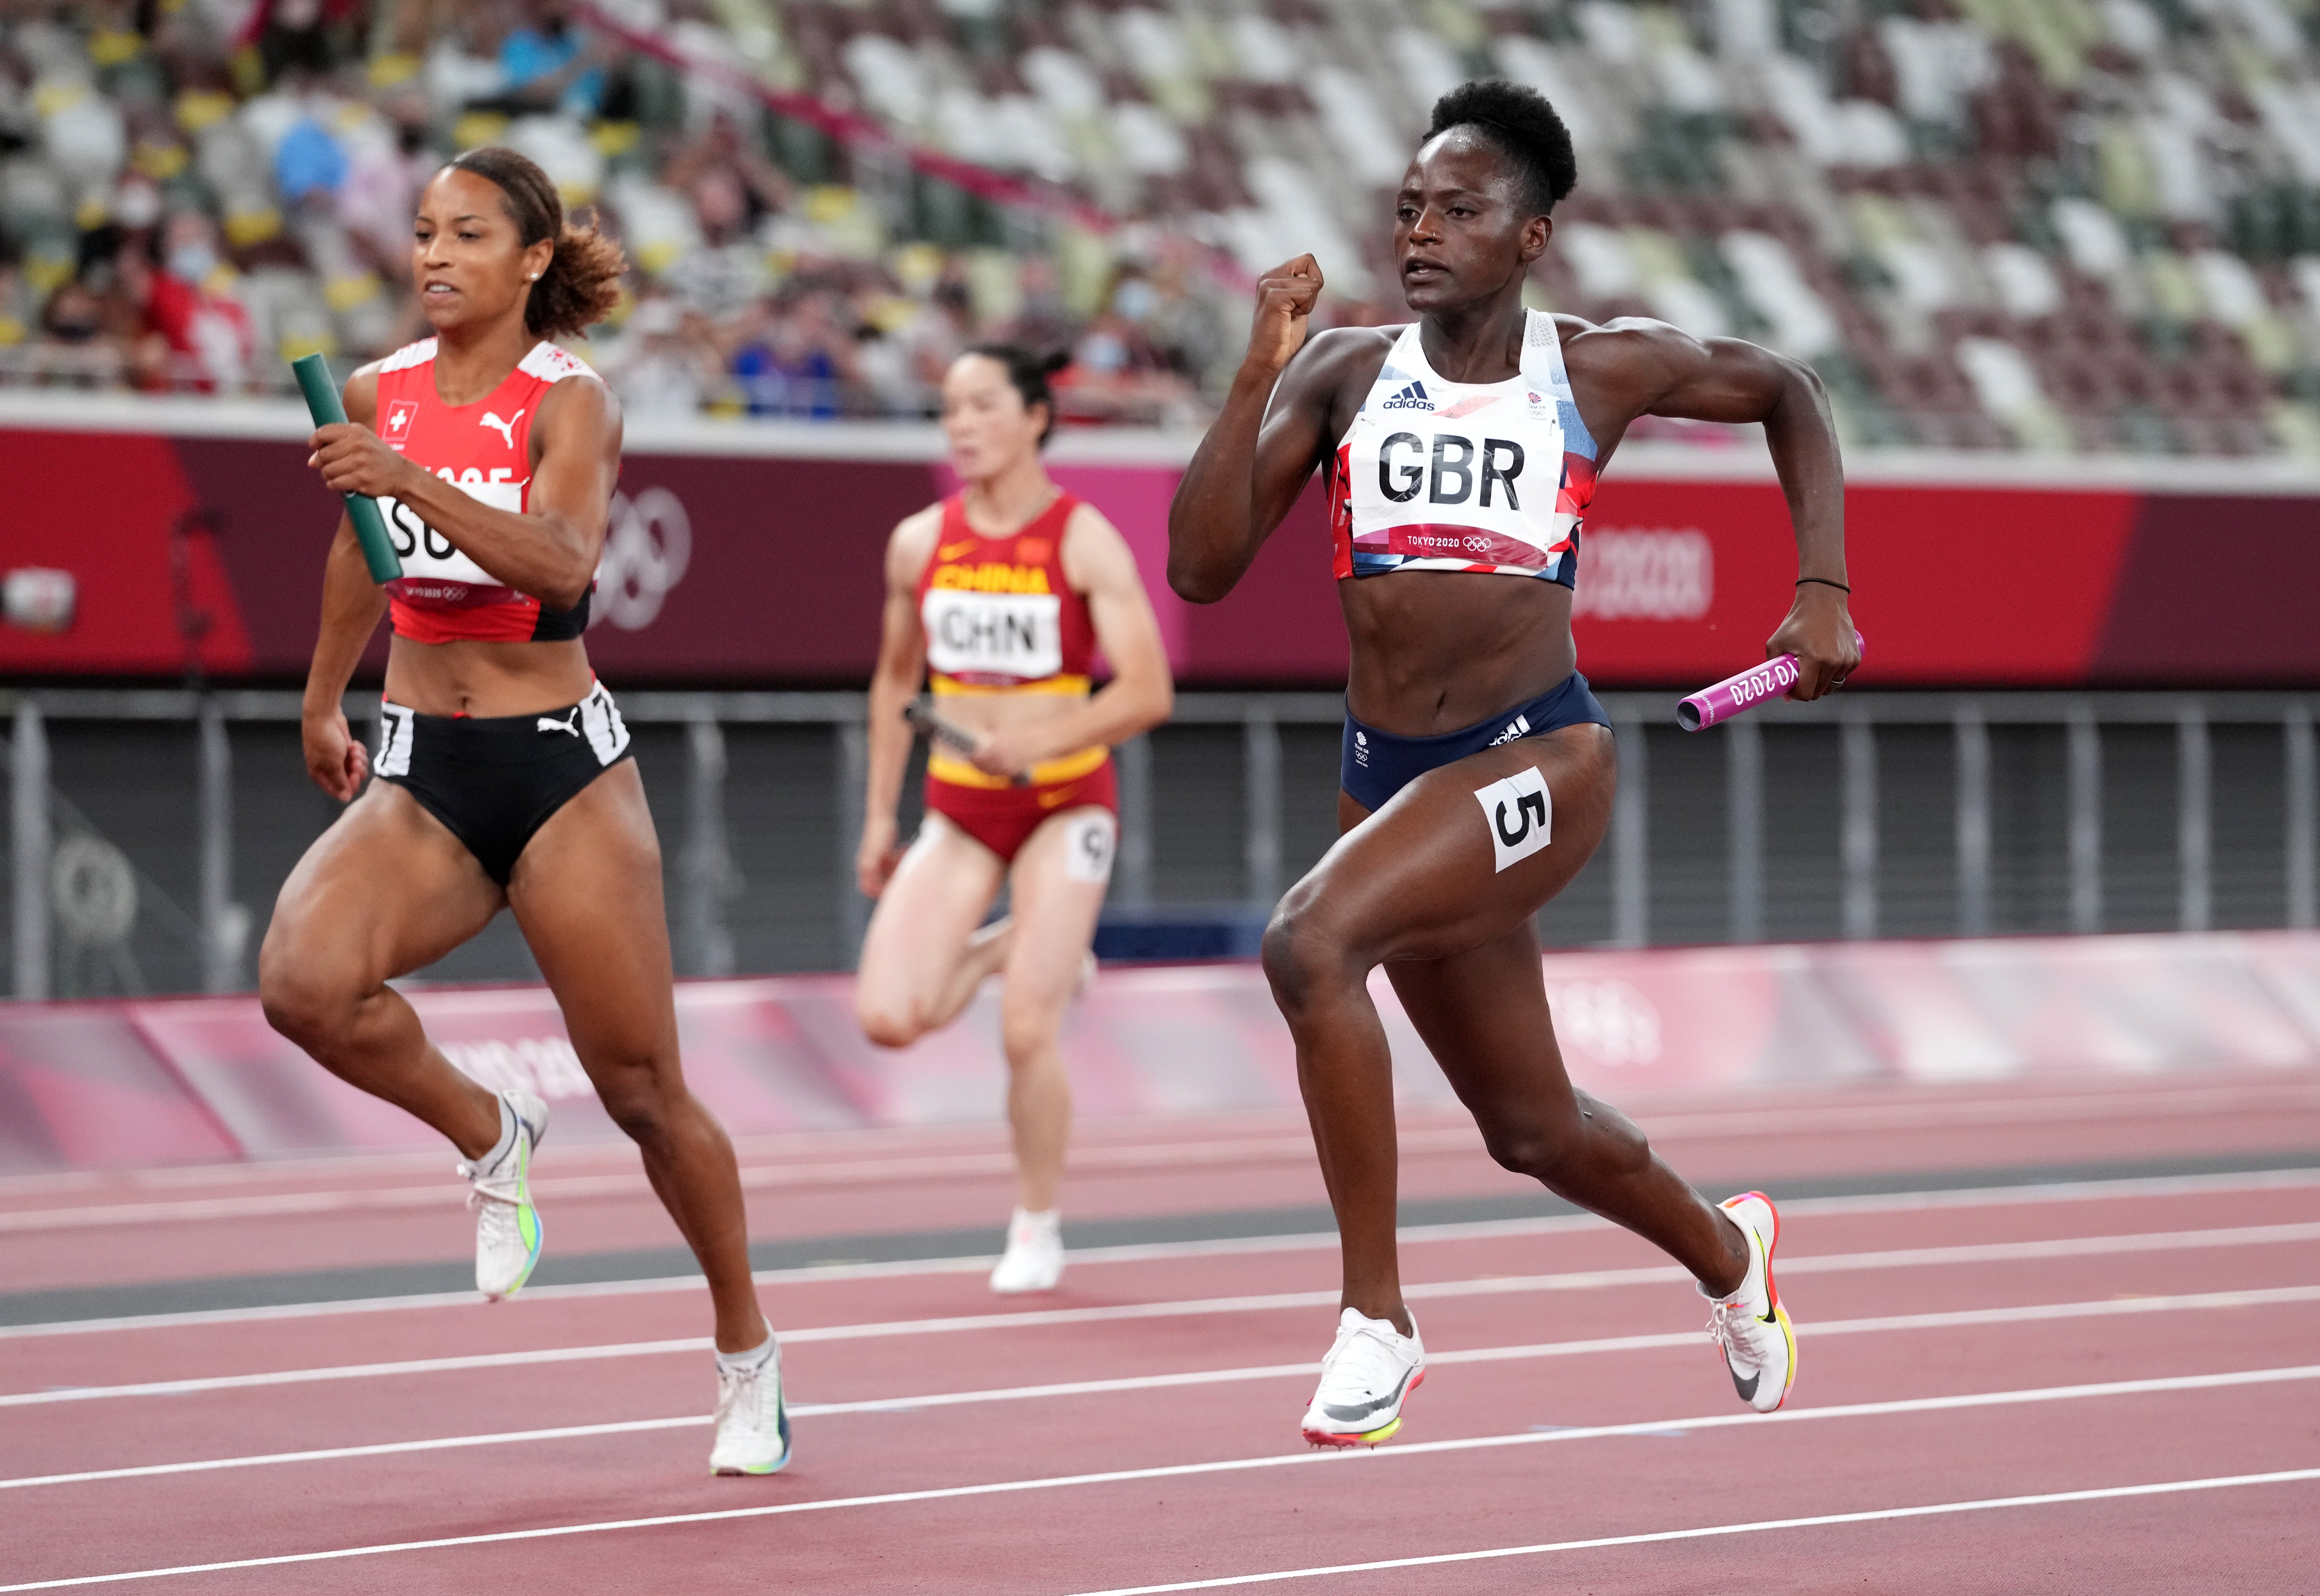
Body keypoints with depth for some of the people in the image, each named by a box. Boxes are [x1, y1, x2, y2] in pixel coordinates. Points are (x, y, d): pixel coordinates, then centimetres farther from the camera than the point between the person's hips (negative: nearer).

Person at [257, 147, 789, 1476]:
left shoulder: (569, 402, -10)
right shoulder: (379, 394, 5)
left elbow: (563, 566, -29)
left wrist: (413, 482, -40)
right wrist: (324, 701, 35)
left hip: (563, 766, -4)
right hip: (420, 775, 4)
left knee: (646, 1092, 0)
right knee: (303, 982, -25)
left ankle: (750, 1357, 21)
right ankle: (490, 1138, 4)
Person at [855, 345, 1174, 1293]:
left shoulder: (1084, 541, -9)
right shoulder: (920, 544, 3)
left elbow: (1148, 691, -14)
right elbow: (895, 681, 16)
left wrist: (1034, 743, -27)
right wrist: (880, 816, 14)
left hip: (1064, 805, -4)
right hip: (957, 812, 4)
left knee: (1027, 1033, -10)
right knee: (888, 1018, -11)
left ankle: (1037, 1226, 13)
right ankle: (1003, 950, 21)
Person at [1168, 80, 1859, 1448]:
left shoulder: (1601, 370, -2)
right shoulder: (1344, 373, 2)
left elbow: (1787, 393, 17)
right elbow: (1202, 568, -6)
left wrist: (1825, 591, 8)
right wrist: (1257, 380, -14)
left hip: (1540, 759, -5)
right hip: (1390, 770, 5)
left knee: (1311, 941, -31)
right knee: (1531, 1128, 17)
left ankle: (1377, 1320, -21)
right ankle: (1729, 1253, 49)